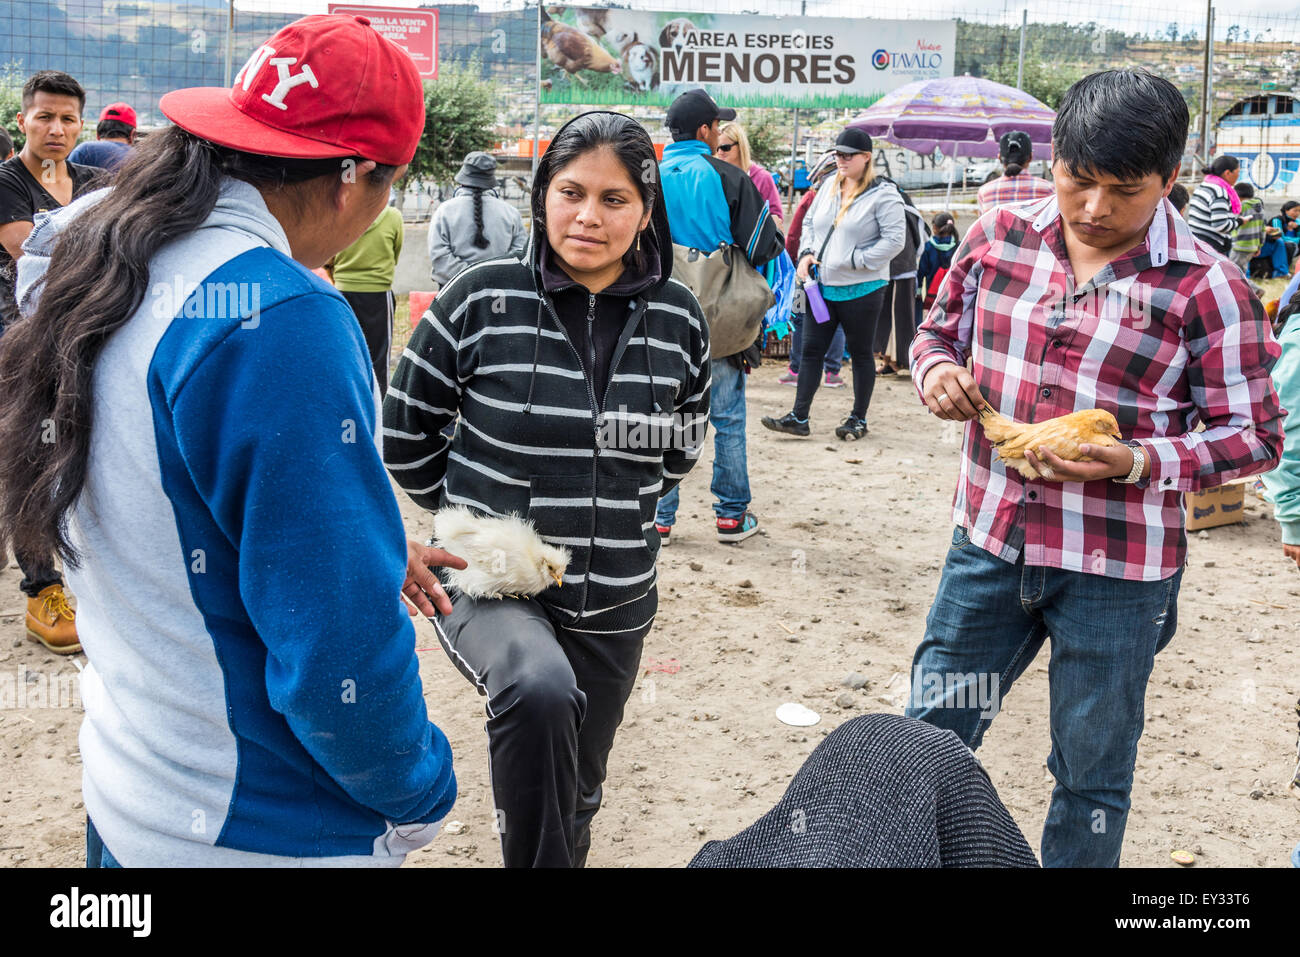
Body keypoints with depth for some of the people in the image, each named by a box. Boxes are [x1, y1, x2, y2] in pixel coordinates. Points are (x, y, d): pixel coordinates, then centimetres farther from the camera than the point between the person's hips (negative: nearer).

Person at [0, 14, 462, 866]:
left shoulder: (96, 256, 0)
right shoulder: (279, 321, -27)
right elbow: (338, 638, -27)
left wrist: (367, 549, 11)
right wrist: (418, 796, -11)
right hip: (259, 831, -8)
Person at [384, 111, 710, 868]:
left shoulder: (678, 320, -1)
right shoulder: (482, 301, -10)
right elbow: (405, 433, 0)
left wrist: (614, 506, 10)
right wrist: (472, 516, 0)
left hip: (614, 602, 4)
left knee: (576, 797, 17)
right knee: (540, 692, -36)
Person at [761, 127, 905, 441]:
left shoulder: (883, 194, -9)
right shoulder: (829, 187, 11)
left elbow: (895, 239, -15)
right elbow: (810, 222, 22)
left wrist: (855, 260, -19)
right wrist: (806, 253, 4)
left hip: (862, 289, -6)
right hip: (823, 286, 6)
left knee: (861, 353, 7)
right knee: (811, 349, 4)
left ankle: (858, 419, 18)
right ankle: (799, 417, 8)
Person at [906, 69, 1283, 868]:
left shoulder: (1206, 288, -12)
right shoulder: (998, 237, -1)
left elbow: (1255, 436, -8)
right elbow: (940, 330, 14)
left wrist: (1138, 463, -24)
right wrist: (936, 370, -10)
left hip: (1118, 572, -3)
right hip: (990, 544, 4)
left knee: (1092, 778, 14)